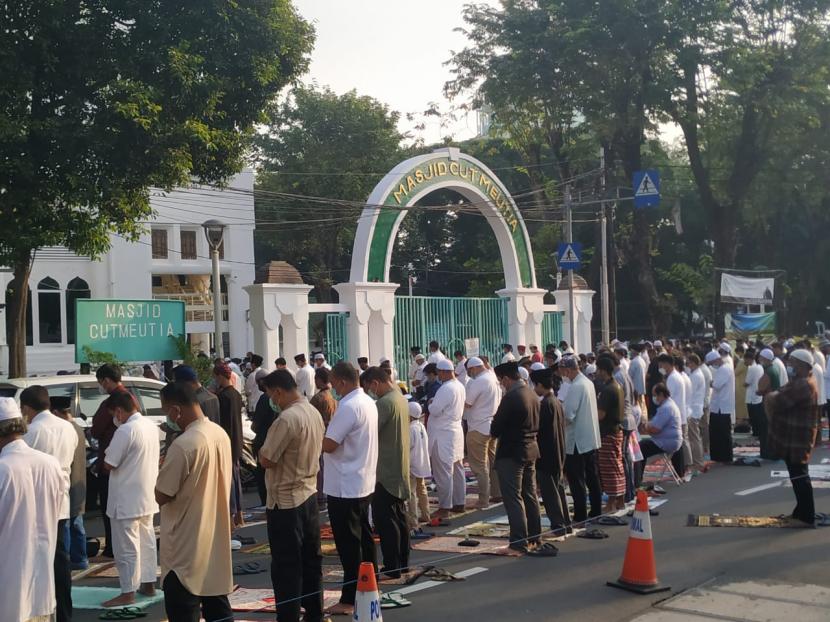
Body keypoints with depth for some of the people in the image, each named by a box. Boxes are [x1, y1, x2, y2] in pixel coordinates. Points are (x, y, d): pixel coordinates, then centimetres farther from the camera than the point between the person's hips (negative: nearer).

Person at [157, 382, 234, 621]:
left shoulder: (183, 445, -22)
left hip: (187, 547, -8)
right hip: (216, 539, 8)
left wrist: (163, 472, 2)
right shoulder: (221, 434, 4)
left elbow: (161, 496, -16)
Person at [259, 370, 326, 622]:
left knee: (286, 567, -1)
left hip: (285, 502, -9)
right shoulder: (314, 413, 7)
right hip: (309, 495, 9)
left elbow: (266, 460, -19)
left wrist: (263, 449, 1)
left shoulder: (287, 418, -22)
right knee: (311, 560, 15)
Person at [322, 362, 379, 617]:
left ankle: (349, 600, 2)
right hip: (363, 483, 10)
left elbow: (328, 445, -23)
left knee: (349, 544, -3)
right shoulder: (368, 402, 9)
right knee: (363, 536, 17)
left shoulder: (348, 407, -22)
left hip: (345, 487, -9)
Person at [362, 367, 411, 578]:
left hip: (386, 471, -10)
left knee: (384, 518, -5)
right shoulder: (400, 398, 11)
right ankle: (402, 562, 21)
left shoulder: (384, 403, -19)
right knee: (399, 516, 14)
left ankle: (392, 567, -3)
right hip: (400, 470, 10)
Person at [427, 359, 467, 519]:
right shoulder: (460, 386, 9)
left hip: (442, 435, -10)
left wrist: (430, 403, -3)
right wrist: (435, 404, 11)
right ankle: (459, 503, 23)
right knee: (457, 470, 15)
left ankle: (444, 508, -1)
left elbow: (435, 410, -23)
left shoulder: (446, 389, -21)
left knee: (443, 473, -4)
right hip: (456, 431, 10)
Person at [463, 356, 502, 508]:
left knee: (480, 465, -2)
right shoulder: (494, 379, 7)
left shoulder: (478, 382, -19)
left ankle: (483, 500, -1)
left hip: (479, 428, -8)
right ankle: (497, 493, 25)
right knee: (493, 461, 18)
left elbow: (466, 404, -18)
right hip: (492, 426, 9)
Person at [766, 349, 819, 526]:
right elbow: (783, 397, 16)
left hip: (796, 438, -11)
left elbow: (778, 402, -26)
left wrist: (772, 397, -5)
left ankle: (807, 517, 2)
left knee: (799, 477, -4)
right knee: (798, 476, 16)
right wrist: (775, 396, -6)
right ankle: (803, 511, 25)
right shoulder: (800, 382, 14)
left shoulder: (802, 385, -22)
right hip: (793, 437, 11)